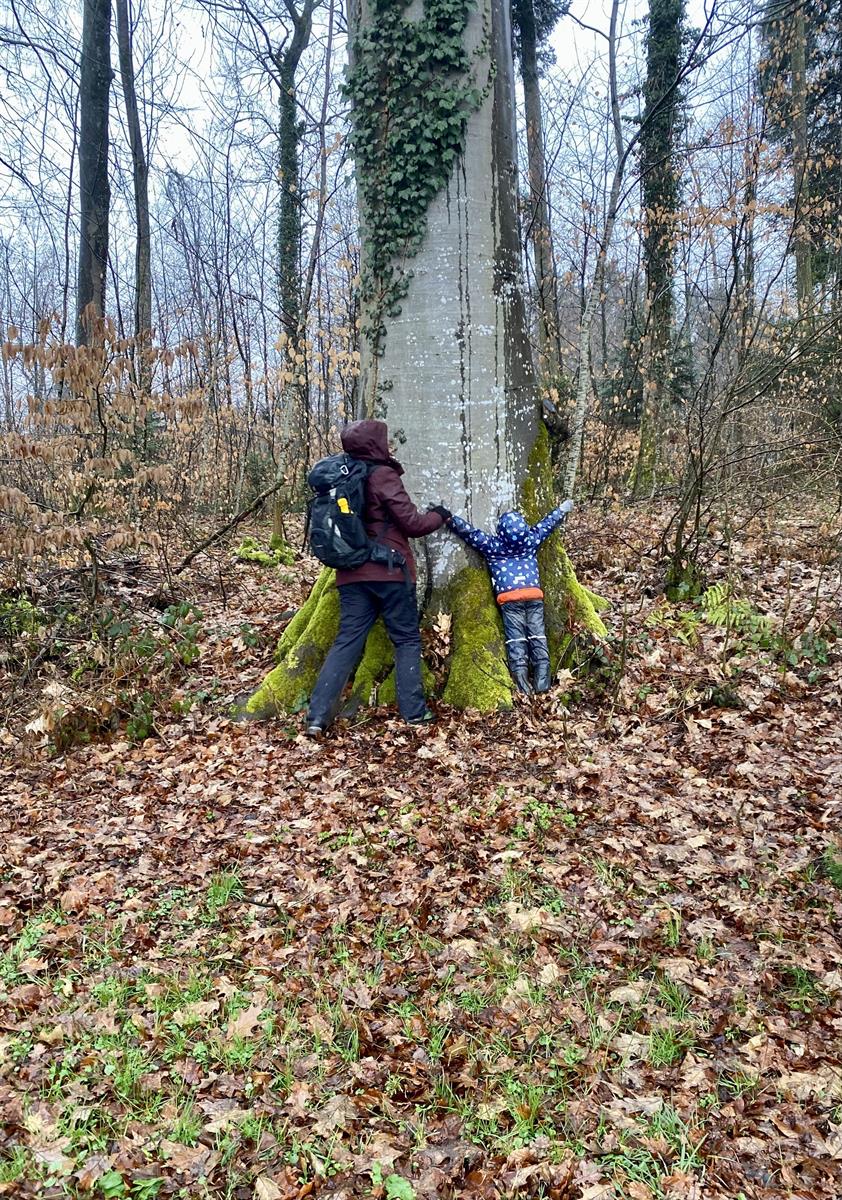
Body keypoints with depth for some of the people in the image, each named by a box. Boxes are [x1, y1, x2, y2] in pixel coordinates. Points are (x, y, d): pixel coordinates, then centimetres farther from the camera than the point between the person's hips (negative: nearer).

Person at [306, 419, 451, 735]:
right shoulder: (383, 476, -9)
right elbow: (413, 524, -7)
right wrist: (438, 515, 9)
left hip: (351, 573, 6)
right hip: (389, 571, -6)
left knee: (346, 641, 4)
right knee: (407, 640, 7)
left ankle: (318, 716, -3)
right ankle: (414, 711, 7)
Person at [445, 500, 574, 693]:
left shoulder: (491, 546, 0)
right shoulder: (531, 541, 6)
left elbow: (469, 532, 2)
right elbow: (547, 523, 21)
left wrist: (447, 518, 10)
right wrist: (563, 509, 37)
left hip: (509, 599, -2)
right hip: (534, 596, 2)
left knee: (515, 639, -2)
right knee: (538, 637, 3)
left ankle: (522, 682, -11)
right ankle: (542, 683, -1)